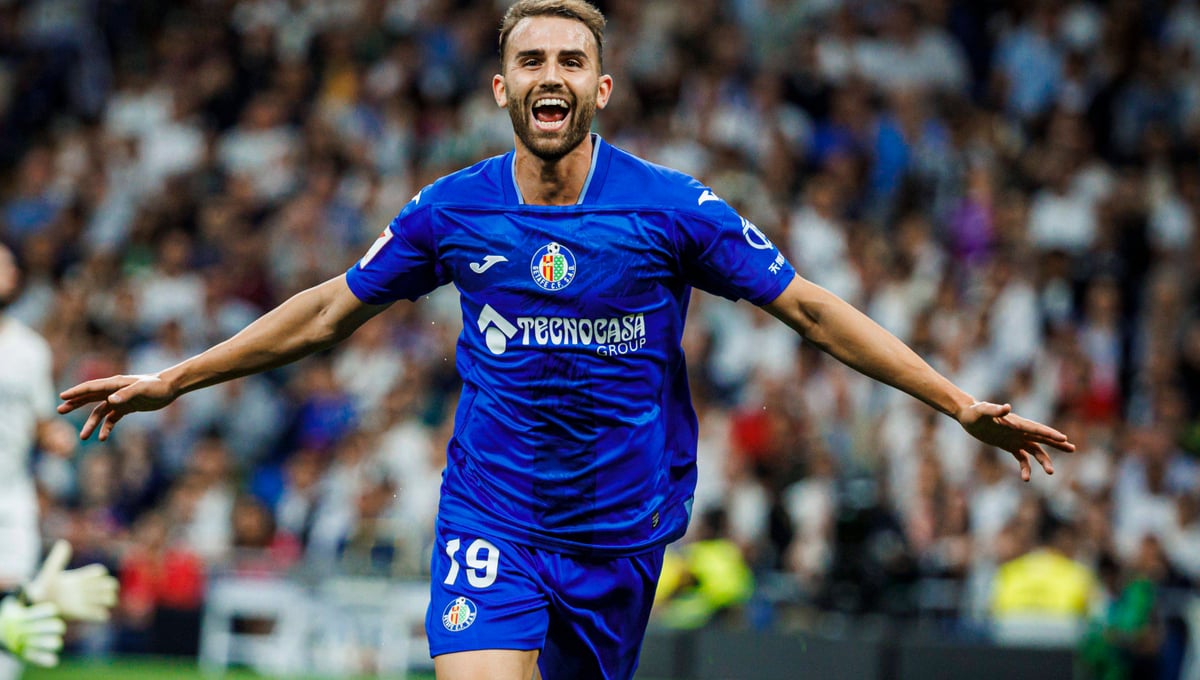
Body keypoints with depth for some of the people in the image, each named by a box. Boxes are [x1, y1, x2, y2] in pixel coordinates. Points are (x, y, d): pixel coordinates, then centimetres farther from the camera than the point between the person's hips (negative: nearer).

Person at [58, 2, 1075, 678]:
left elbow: (811, 310, -2)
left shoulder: (673, 208, -8)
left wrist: (961, 403, -6)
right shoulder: (451, 211, -3)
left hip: (620, 529, 0)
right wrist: (171, 382, 13)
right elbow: (328, 312, 11)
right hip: (491, 519, 0)